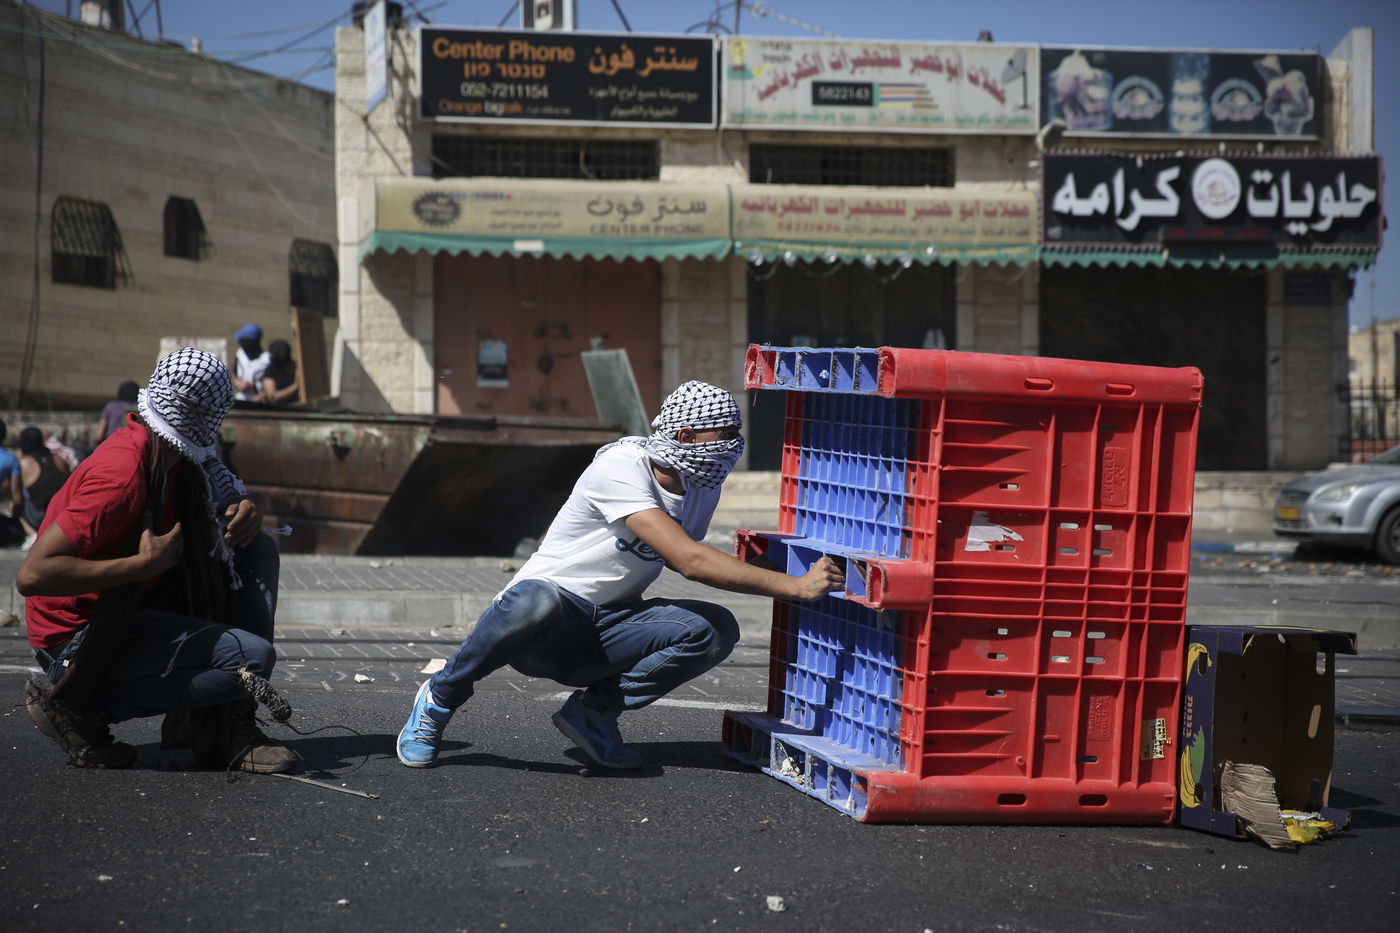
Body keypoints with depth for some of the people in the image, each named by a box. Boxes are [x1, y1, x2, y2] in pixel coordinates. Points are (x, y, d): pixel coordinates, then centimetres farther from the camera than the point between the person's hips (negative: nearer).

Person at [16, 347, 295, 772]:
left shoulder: (163, 452, 2)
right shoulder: (123, 474, -27)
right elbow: (31, 575, -32)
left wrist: (244, 511, -5)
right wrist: (145, 563, -30)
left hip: (124, 610, 10)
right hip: (76, 636, -9)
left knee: (257, 550, 6)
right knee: (253, 657, -21)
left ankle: (228, 723, 0)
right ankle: (75, 703, -9)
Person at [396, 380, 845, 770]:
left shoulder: (703, 487, 4)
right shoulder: (621, 468, -21)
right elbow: (689, 560, -31)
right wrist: (795, 586, -33)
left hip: (605, 630, 7)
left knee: (715, 629, -17)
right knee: (536, 600, -43)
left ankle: (594, 710, -5)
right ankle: (439, 700, -14)